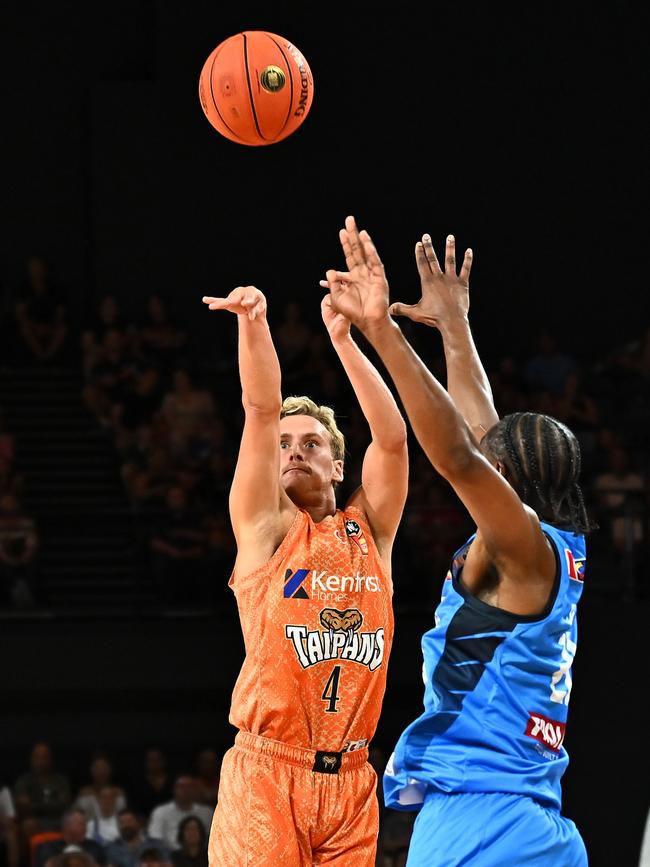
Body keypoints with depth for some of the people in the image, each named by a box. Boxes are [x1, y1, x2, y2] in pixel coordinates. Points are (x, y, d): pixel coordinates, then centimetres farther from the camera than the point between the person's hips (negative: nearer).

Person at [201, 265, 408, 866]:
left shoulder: (369, 531, 14)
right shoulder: (265, 526, 7)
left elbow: (392, 437, 2)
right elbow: (263, 412, -6)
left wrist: (343, 339, -4)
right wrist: (252, 323, -18)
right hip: (267, 772, -3)